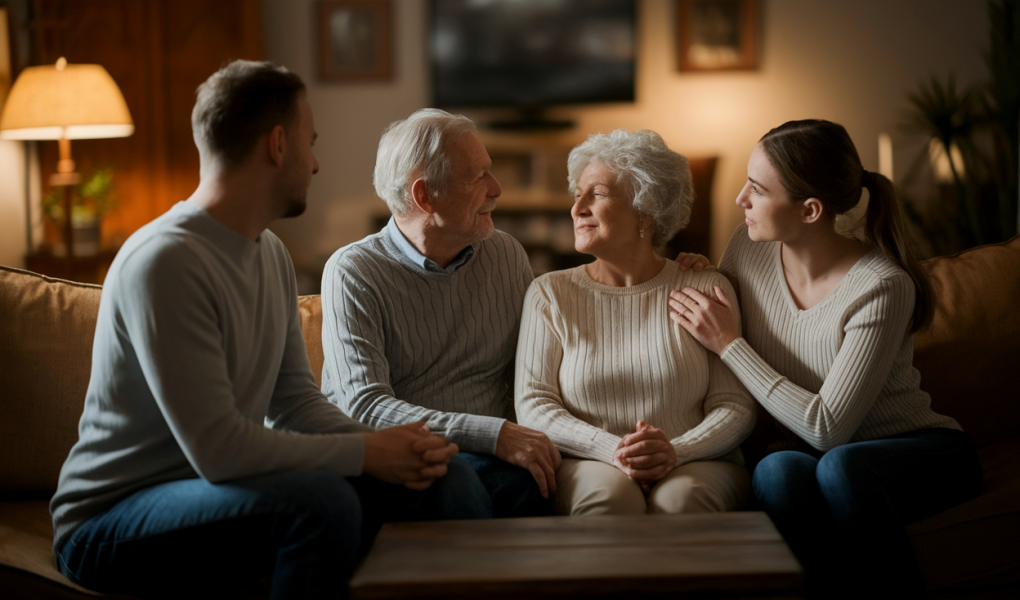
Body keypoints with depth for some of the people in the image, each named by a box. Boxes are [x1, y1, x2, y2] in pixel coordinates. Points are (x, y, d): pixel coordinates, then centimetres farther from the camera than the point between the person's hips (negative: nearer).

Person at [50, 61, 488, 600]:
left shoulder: (272, 254, 8)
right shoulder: (165, 262, -23)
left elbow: (295, 401, 7)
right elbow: (217, 450, -27)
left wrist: (391, 449, -11)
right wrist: (366, 453, -20)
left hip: (221, 488, 8)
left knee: (446, 479, -3)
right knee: (320, 499, -34)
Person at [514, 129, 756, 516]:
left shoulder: (704, 289, 8)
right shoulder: (550, 293, 10)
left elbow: (736, 405, 2)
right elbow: (532, 404, 1)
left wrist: (676, 451, -19)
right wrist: (612, 449, -17)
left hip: (698, 466, 0)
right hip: (587, 466, 0)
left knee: (681, 497, -35)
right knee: (609, 494, -35)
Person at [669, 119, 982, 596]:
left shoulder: (882, 288, -22)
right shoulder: (750, 246, -5)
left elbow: (827, 429, -23)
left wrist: (729, 344, -18)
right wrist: (699, 279, -4)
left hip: (924, 454, -4)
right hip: (826, 458, 4)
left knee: (839, 465, -36)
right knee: (777, 470, -31)